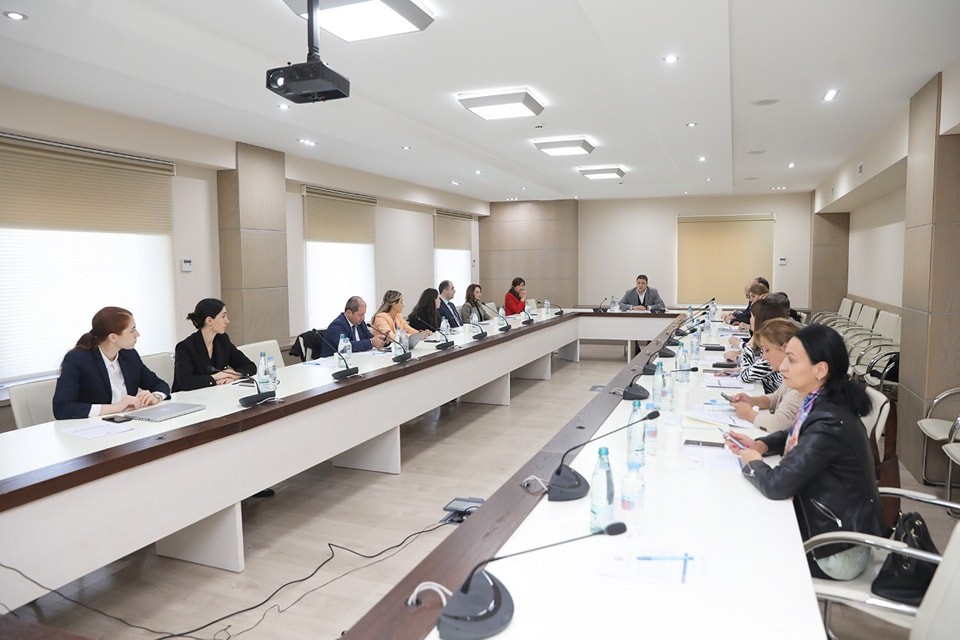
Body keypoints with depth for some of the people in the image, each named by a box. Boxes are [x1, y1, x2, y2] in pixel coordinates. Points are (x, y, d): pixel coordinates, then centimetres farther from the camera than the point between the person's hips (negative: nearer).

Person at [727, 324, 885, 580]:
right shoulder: (820, 404, -3)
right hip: (830, 522, 8)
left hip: (837, 551, -8)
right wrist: (759, 445, -1)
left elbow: (776, 485, -31)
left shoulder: (829, 423, -31)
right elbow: (794, 436, 18)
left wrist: (751, 462, -11)